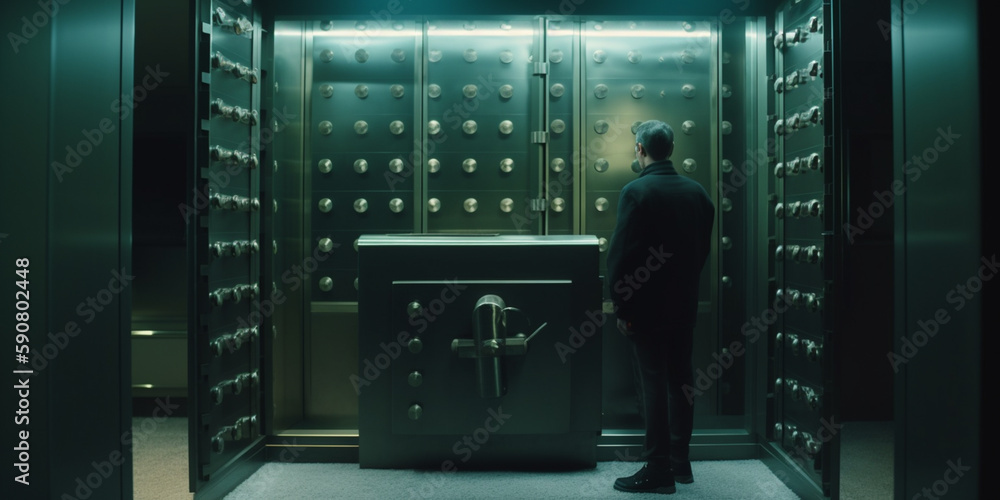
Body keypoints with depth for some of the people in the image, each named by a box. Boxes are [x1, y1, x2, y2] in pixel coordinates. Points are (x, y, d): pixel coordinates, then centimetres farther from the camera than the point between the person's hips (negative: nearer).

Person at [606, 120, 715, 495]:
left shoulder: (636, 191, -13)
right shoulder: (697, 192, 5)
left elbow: (620, 253, -16)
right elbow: (704, 249, 10)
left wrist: (621, 306, -9)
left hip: (647, 308, -6)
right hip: (685, 305, 6)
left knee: (654, 384, 0)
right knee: (681, 380, 14)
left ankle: (658, 470, 6)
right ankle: (680, 461, 25)